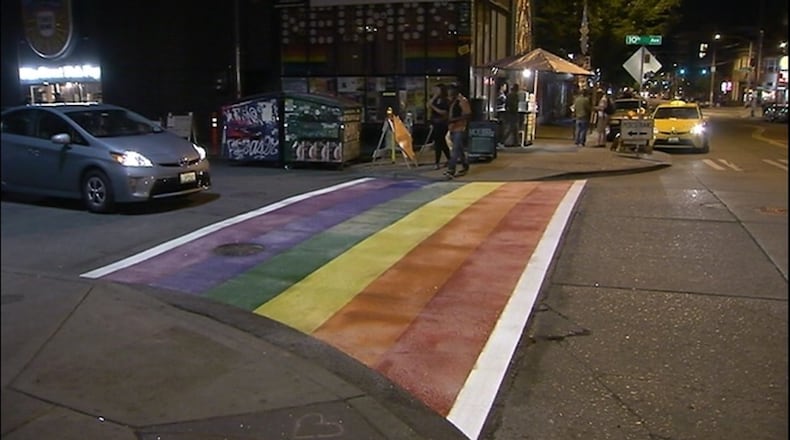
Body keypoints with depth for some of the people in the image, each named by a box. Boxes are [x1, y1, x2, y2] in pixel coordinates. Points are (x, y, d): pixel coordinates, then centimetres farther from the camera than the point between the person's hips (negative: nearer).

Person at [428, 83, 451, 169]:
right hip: (435, 123, 8)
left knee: (438, 143, -9)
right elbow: (428, 105, -1)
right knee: (442, 142, 15)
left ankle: (436, 163, -6)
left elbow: (444, 112, -17)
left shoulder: (446, 100, -9)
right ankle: (449, 159, 26)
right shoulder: (435, 99, 11)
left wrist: (433, 107, -21)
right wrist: (434, 97, -5)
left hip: (442, 124, -8)